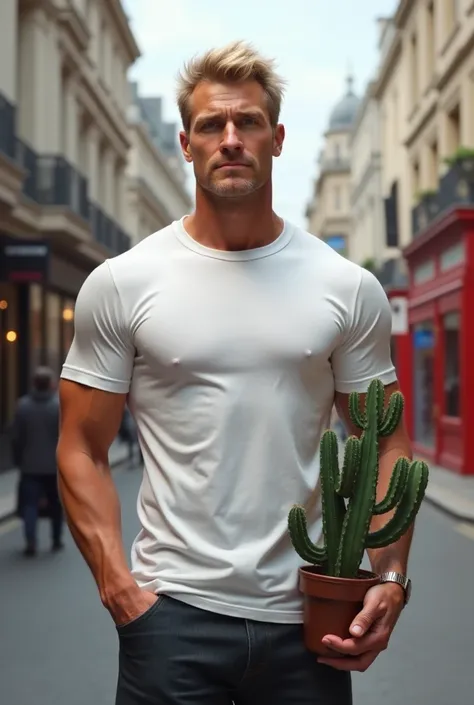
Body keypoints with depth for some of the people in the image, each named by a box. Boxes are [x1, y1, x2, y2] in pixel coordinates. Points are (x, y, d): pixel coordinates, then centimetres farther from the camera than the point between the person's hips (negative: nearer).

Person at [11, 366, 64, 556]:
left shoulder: (23, 405, -4)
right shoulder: (61, 405, -11)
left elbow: (16, 437, -1)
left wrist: (18, 460, 9)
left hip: (30, 465, 1)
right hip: (55, 464, -1)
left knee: (30, 505, 3)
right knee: (56, 505, 14)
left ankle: (31, 542, -9)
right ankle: (56, 540, 22)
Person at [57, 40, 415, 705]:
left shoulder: (349, 287, 1)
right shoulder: (120, 283, -2)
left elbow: (386, 444, 5)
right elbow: (83, 451, 0)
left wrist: (390, 578, -7)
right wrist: (119, 587, -9)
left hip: (307, 615, 2)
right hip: (172, 610, -1)